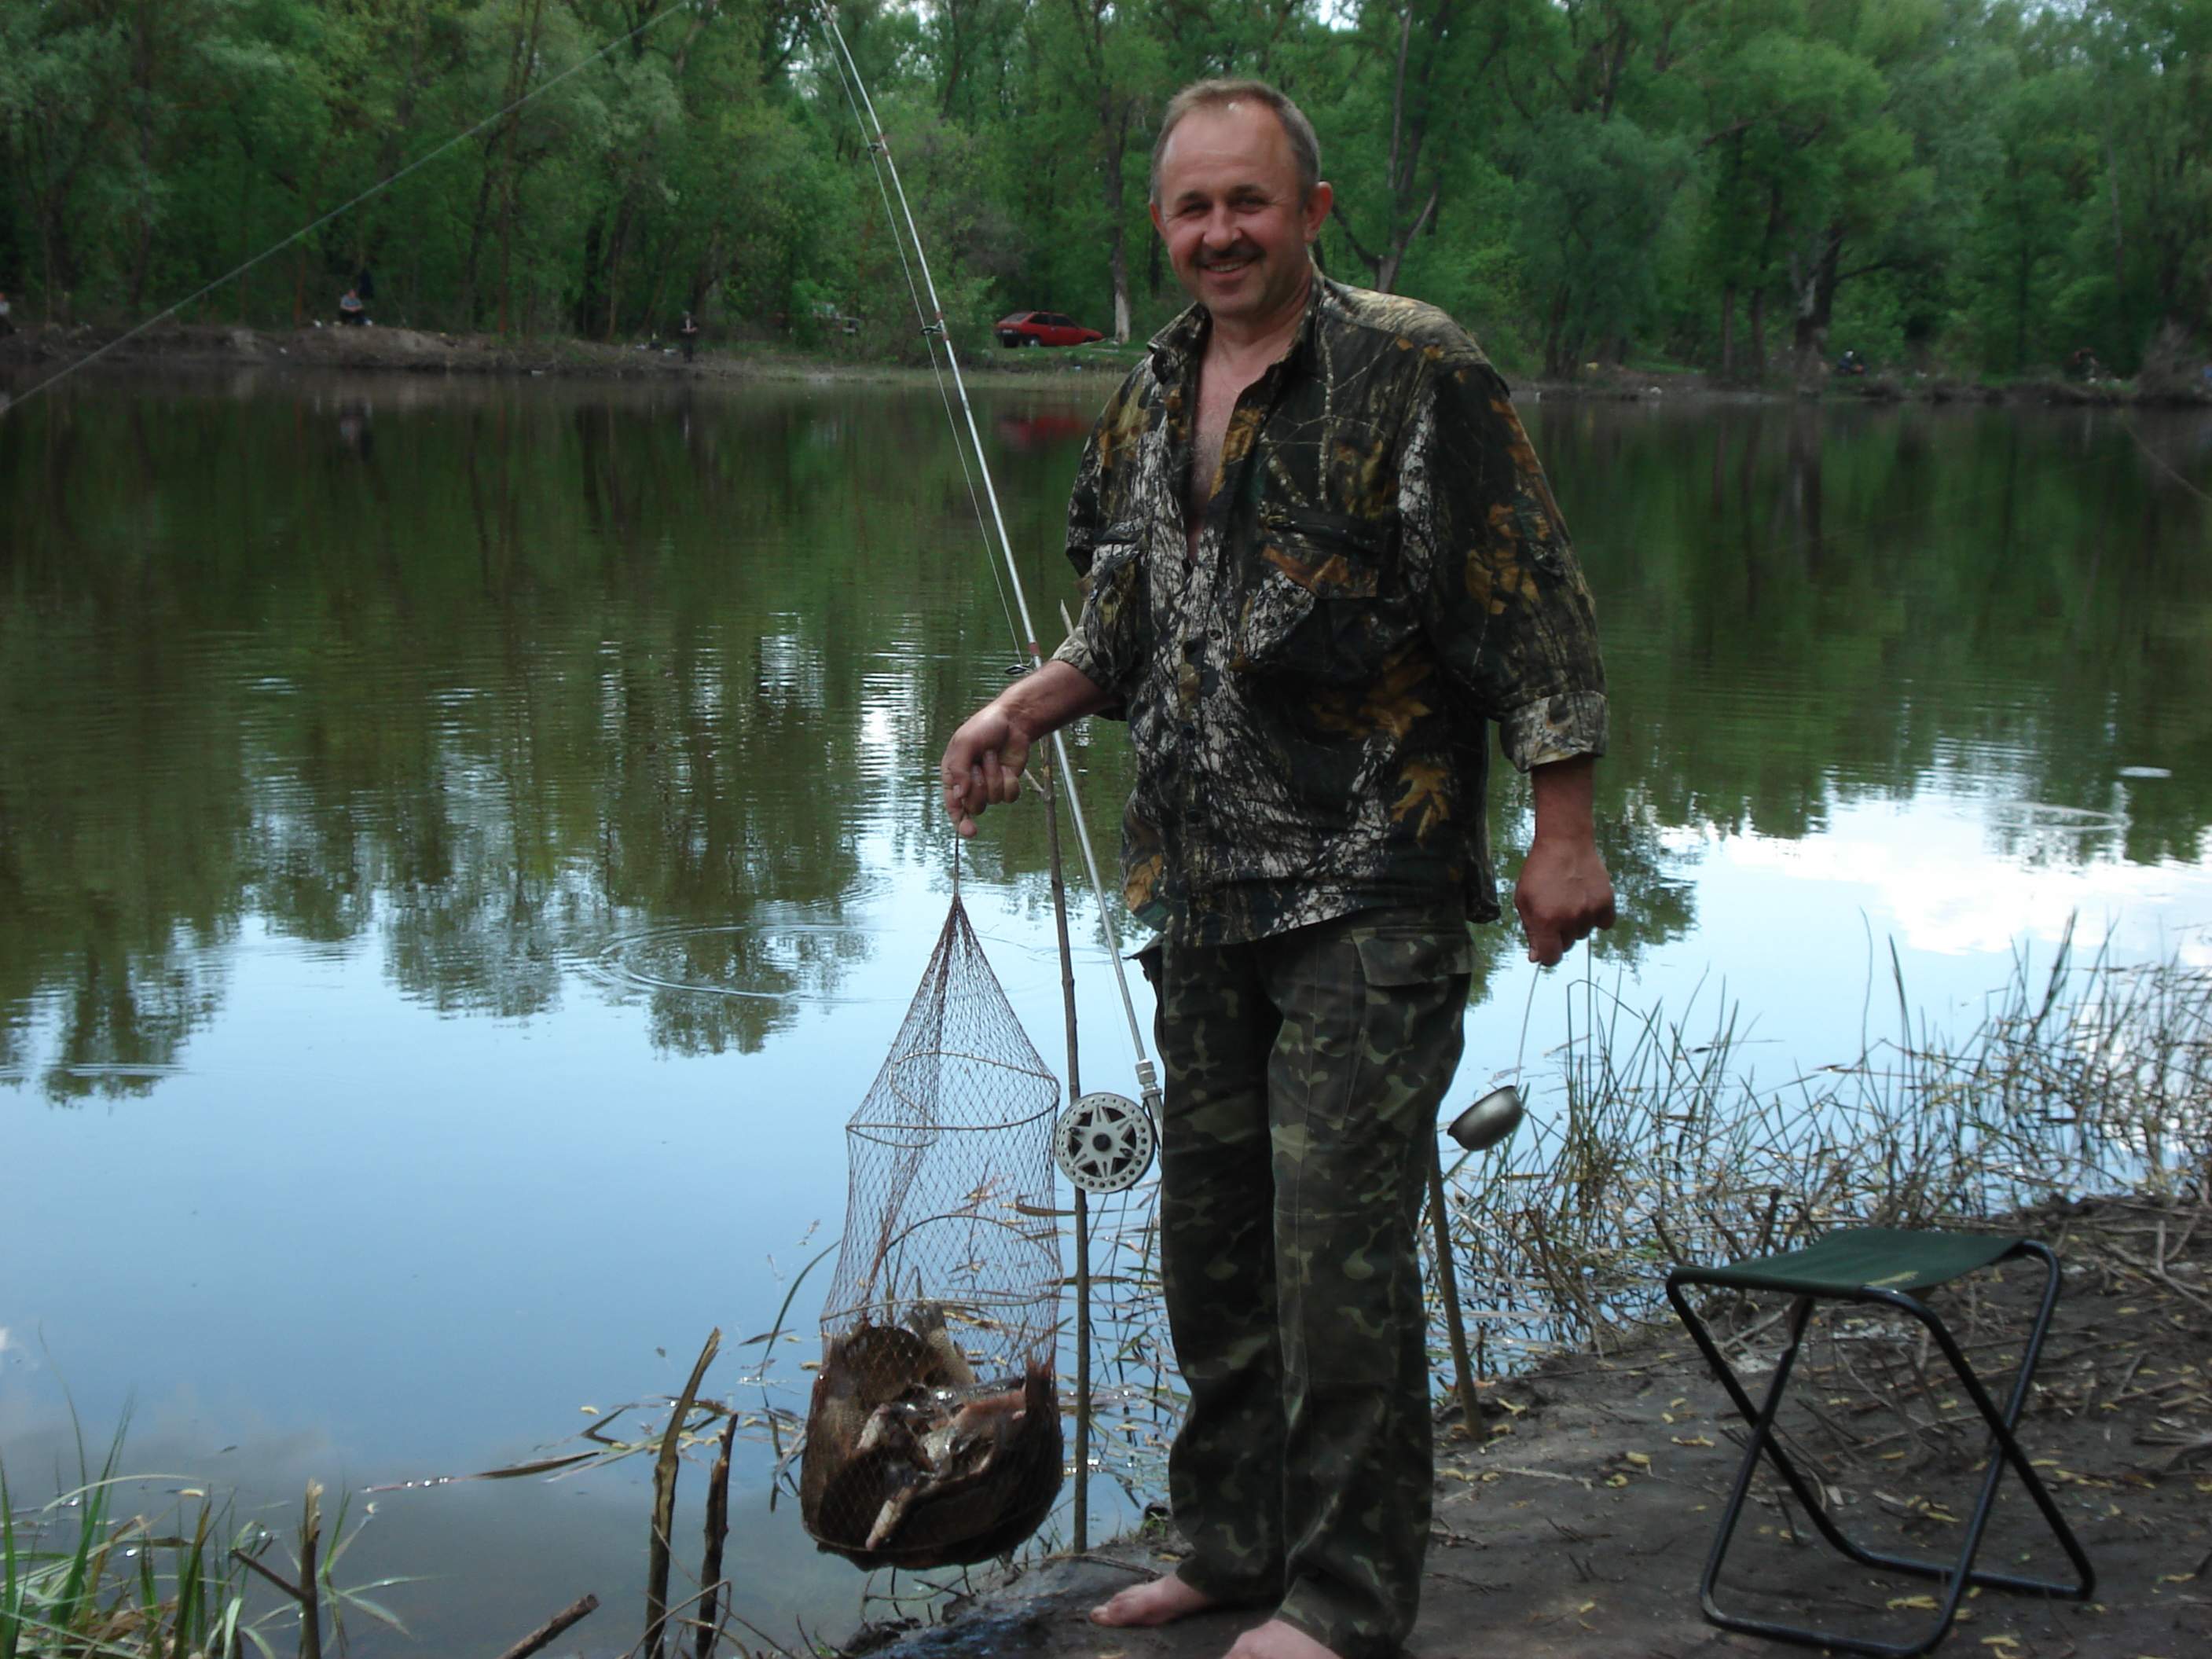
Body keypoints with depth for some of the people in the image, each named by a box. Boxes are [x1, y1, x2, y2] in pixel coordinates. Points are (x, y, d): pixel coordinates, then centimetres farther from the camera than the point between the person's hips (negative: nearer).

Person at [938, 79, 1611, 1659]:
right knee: (1211, 1231, 14)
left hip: (1370, 893, -7)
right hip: (1204, 890, 7)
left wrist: (1565, 834, -14)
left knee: (1340, 1239, -7)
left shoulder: (1414, 373, -9)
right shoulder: (1150, 405, 12)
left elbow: (1534, 611, -11)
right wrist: (1029, 703, 5)